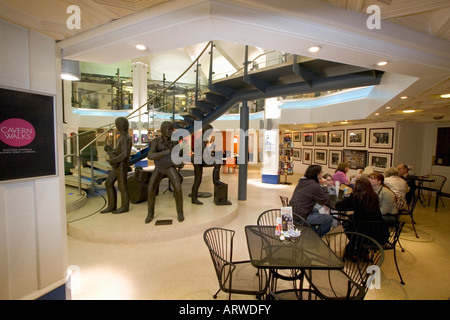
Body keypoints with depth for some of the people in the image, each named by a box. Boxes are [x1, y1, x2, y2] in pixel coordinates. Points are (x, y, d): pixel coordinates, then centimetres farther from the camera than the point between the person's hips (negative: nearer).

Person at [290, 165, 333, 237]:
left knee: (315, 210, 34)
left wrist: (321, 185, 11)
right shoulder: (315, 186, -21)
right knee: (329, 218, 0)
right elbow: (326, 201, -9)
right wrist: (324, 187, -2)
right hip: (300, 217, -10)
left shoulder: (302, 181, 6)